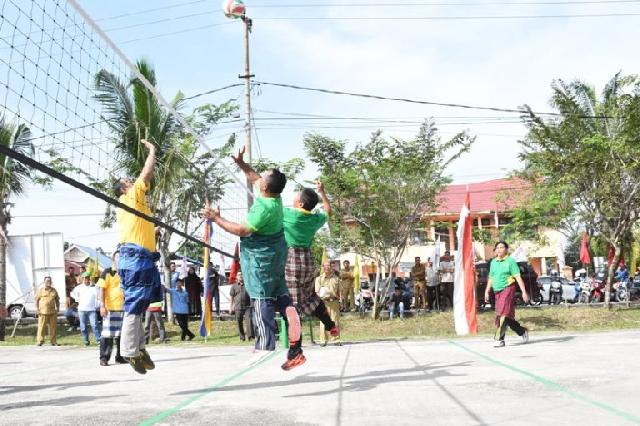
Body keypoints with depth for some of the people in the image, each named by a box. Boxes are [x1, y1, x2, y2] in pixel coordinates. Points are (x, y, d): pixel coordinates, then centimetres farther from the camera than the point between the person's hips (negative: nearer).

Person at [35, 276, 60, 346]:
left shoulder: (54, 290, 15)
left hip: (52, 312, 3)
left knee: (53, 327, 3)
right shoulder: (41, 290, 5)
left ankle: (53, 341, 10)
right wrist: (37, 308, -5)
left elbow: (57, 300, 21)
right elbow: (36, 300, 5)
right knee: (41, 327, -4)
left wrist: (58, 307, 8)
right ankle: (40, 341, 3)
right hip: (43, 312, -3)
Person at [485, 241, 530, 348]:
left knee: (502, 315, -14)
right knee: (508, 316, 9)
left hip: (507, 289, -6)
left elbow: (518, 277, -7)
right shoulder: (493, 262, 14)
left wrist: (524, 292, -12)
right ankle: (523, 332, 28)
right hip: (497, 291, 6)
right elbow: (491, 278, 22)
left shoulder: (510, 261, -2)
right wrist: (487, 292, 17)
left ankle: (499, 339, -13)